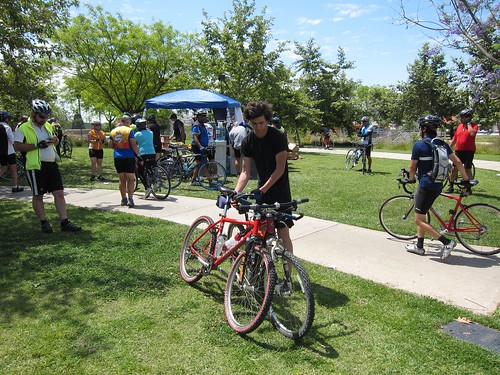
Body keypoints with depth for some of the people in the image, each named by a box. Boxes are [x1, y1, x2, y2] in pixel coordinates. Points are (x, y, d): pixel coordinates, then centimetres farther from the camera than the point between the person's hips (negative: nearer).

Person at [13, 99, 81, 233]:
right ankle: (44, 222, 17)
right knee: (38, 196, 5)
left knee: (59, 193, 3)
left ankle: (64, 222, 6)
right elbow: (18, 146, -14)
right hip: (36, 166, -6)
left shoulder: (48, 126, 15)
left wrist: (55, 140, 4)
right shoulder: (24, 128, -5)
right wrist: (37, 145, -22)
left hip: (52, 164, 6)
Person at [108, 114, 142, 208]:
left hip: (117, 158, 5)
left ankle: (124, 199, 17)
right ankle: (130, 200, -7)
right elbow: (133, 144, -13)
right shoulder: (129, 130, -7)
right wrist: (139, 156, -9)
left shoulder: (113, 131, 9)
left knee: (122, 179, 12)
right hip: (129, 157, -5)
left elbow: (110, 144, 11)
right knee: (130, 179, -1)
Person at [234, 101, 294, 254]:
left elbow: (280, 168, -16)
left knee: (283, 233, -5)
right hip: (262, 190, 5)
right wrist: (236, 192, -17)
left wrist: (264, 188, -21)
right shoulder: (248, 141, -1)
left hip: (280, 191, -5)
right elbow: (245, 171, -2)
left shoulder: (278, 137, -15)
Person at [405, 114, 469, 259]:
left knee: (419, 220, -2)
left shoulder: (419, 145, -11)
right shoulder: (442, 143, 8)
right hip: (438, 186, 8)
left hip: (426, 186, -8)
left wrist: (411, 179, 15)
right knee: (421, 215, 19)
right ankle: (419, 246, 24)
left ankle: (447, 242, -6)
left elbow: (412, 167, -6)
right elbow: (457, 162, 6)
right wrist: (466, 179, 18)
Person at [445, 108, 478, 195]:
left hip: (469, 151, -5)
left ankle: (468, 188, 11)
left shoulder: (474, 125, -5)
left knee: (468, 169, 1)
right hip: (458, 150, 5)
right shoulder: (460, 125, 9)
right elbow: (455, 138, 16)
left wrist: (468, 123, -17)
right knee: (454, 168, 4)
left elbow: (472, 133, -28)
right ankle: (451, 187, 14)